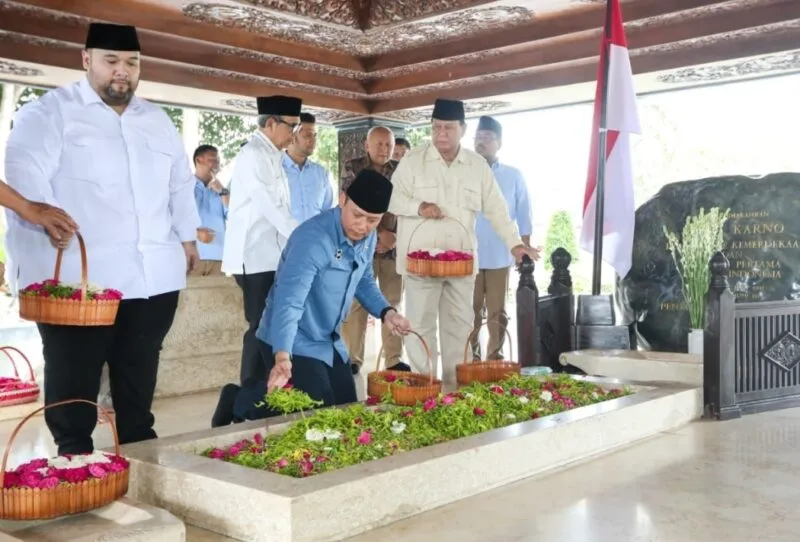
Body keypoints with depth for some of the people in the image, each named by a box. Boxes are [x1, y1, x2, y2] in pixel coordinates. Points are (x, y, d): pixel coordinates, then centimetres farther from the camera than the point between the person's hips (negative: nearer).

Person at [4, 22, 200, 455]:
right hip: (78, 278, -5)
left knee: (139, 379, 12)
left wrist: (188, 236, 22)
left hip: (152, 277, 5)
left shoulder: (158, 120, 20)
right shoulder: (51, 111, 2)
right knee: (73, 380, 0)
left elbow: (181, 183, 28)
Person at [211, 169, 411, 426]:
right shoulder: (312, 238, -29)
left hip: (329, 341, 8)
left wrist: (386, 312, -1)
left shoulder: (368, 238, -2)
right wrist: (282, 357, -50)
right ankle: (241, 401, 9)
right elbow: (289, 303, -37)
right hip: (293, 343, -8)